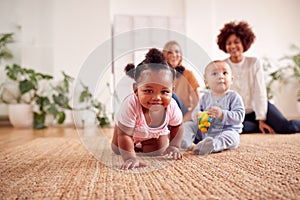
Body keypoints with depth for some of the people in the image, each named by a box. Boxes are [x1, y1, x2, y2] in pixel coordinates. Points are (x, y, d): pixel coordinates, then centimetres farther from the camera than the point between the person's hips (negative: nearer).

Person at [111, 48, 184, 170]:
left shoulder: (171, 106, -37)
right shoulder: (130, 105, -50)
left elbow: (177, 126, -14)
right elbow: (124, 135, -43)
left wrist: (174, 146, -17)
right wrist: (130, 158, -50)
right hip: (129, 126, -1)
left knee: (156, 152, 1)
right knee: (117, 149, 6)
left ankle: (141, 144, 36)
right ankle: (135, 145, 40)